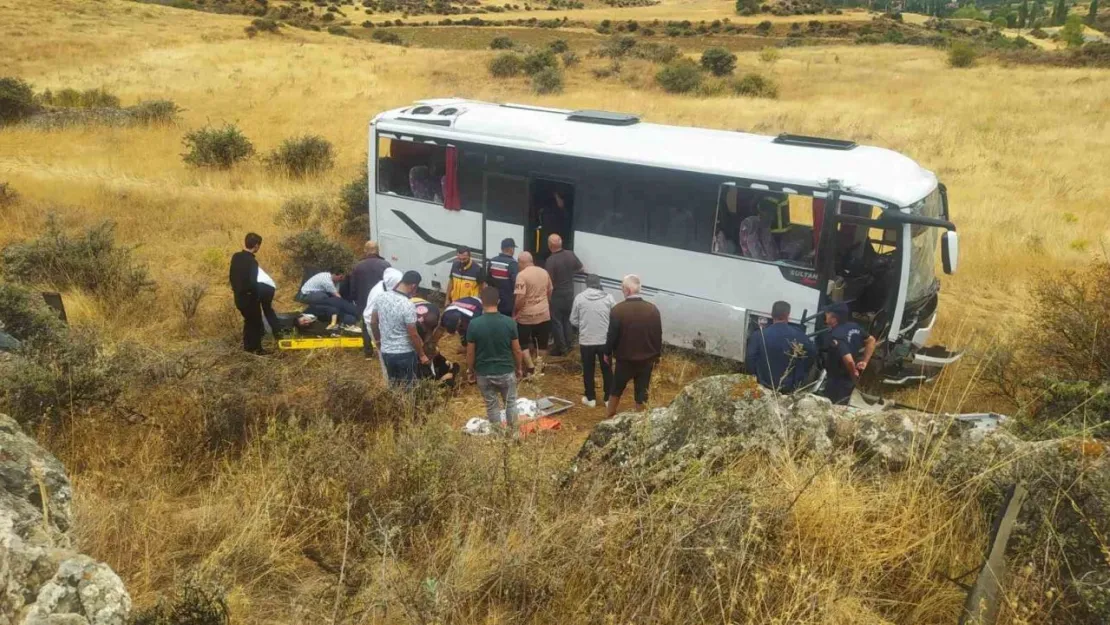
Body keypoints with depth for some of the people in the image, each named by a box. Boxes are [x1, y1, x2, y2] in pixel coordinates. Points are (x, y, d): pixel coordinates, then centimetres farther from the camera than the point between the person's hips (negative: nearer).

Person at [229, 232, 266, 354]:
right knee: (256, 322, 9)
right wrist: (257, 296, -7)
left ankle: (247, 345, 31)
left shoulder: (236, 256, -1)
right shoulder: (252, 261, -25)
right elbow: (253, 283, -25)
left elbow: (231, 275, 9)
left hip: (238, 296, 7)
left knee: (248, 320, 23)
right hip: (249, 297, -7)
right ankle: (256, 349, 16)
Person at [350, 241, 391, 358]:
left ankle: (368, 353, 15)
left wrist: (357, 301, 14)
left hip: (365, 303, 1)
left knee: (367, 328, 13)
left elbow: (353, 288, 1)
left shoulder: (358, 267, -4)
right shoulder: (385, 265, -8)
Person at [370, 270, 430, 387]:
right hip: (405, 354, -6)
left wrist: (378, 340, 24)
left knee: (393, 385, 21)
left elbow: (373, 322, 8)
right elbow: (413, 335, -18)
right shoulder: (408, 305, -24)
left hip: (386, 352, 6)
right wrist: (422, 355, -5)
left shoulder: (381, 297, -4)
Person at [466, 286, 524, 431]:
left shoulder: (474, 324, -15)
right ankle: (512, 430, 30)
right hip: (506, 371, 0)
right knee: (511, 402, 21)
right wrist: (519, 368, 11)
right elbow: (517, 350, -6)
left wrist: (471, 370, 9)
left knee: (491, 405, 17)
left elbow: (470, 353, -8)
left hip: (484, 373, 0)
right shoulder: (509, 322, -13)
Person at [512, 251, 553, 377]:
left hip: (526, 315, -5)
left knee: (523, 343, 8)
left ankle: (531, 368, 2)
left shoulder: (522, 275, -16)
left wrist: (514, 312, -8)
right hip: (544, 313, 5)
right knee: (542, 343, 14)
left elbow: (520, 298, -22)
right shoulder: (544, 272, 3)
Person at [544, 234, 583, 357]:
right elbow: (580, 267, 12)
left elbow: (548, 281, -22)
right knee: (567, 319, 18)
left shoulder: (551, 260, -24)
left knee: (556, 321, 5)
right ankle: (568, 345, 25)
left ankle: (561, 348, 8)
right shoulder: (570, 254, -5)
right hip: (569, 293, 6)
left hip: (556, 295, -6)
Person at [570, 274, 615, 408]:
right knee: (607, 370, 14)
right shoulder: (608, 297, -6)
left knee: (588, 370, 14)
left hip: (586, 341, 0)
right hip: (605, 340, 0)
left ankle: (590, 398, 22)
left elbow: (573, 321, 0)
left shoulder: (579, 298, -5)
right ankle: (608, 398, 20)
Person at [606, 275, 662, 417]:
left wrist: (608, 352, 8)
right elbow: (658, 335, 1)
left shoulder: (618, 309, -17)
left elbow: (612, 335, -10)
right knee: (642, 394, 10)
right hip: (646, 360, 2)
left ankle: (610, 418, 33)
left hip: (625, 359, -1)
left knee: (616, 390, 20)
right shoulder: (652, 309, -7)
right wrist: (656, 356, 15)